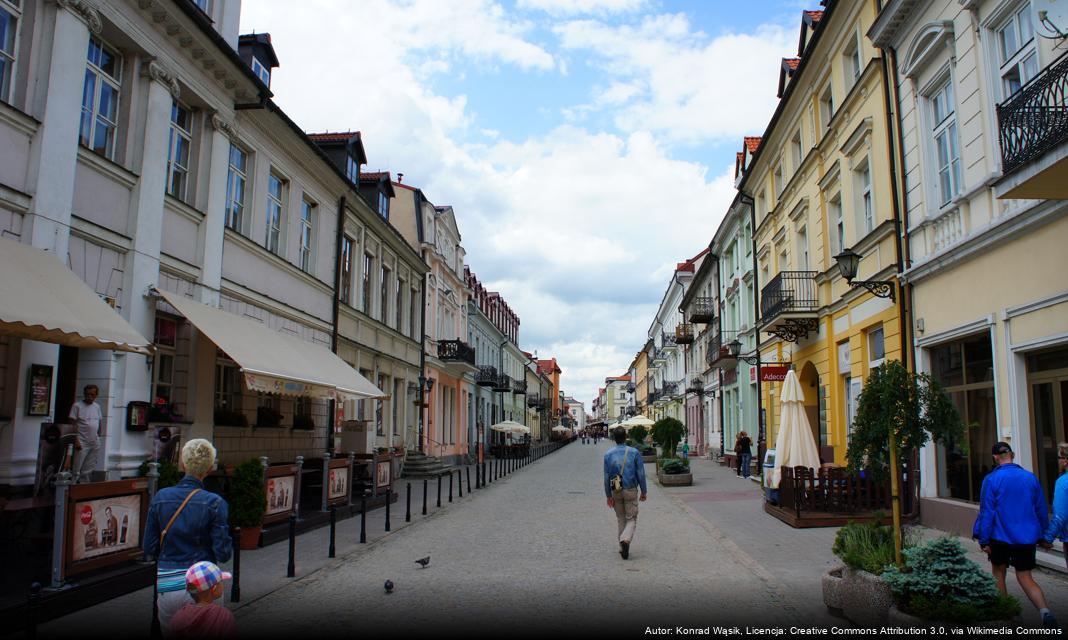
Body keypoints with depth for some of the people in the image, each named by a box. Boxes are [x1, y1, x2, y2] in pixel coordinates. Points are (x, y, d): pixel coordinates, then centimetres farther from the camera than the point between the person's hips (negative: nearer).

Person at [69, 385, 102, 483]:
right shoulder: (77, 406, -5)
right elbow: (73, 424, -9)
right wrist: (76, 440, -16)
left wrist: (98, 438, 12)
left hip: (94, 443, 6)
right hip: (82, 443, -5)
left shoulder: (97, 407, 12)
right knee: (76, 470, -7)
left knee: (88, 471, 10)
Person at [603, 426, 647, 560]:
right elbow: (641, 474, -5)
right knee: (631, 519, 5)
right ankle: (626, 539, -20)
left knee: (620, 519, 16)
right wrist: (644, 491, 5)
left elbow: (607, 476, -2)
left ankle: (623, 547, 18)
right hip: (630, 490, -2)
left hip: (616, 491, 2)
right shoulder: (634, 452, -8)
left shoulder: (608, 454, -4)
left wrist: (608, 495, 5)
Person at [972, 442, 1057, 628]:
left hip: (1001, 537, -3)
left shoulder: (991, 479, -11)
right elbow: (1041, 510, 9)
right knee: (1025, 578, 7)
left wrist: (984, 540, -5)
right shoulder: (1030, 477, 2)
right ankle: (1045, 612, -14)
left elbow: (986, 512, -11)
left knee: (998, 573, 16)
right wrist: (1043, 535, 21)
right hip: (1027, 537, 3)